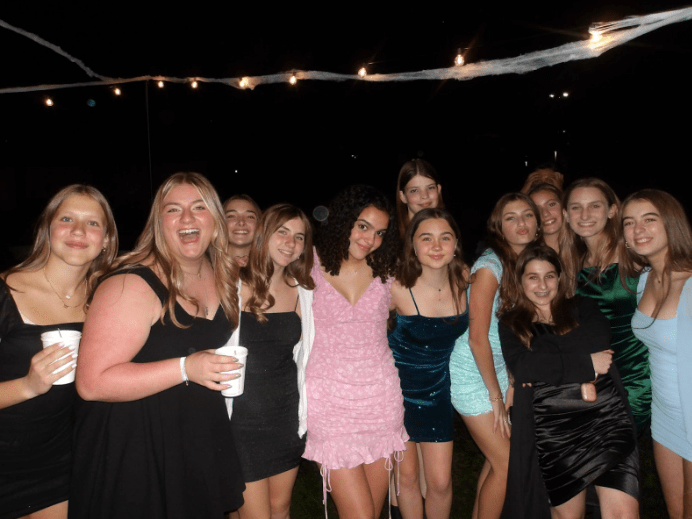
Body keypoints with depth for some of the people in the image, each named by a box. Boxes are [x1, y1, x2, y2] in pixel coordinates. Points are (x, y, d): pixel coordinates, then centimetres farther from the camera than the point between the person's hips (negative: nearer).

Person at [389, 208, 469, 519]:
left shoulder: (464, 279, -13)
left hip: (437, 388, 3)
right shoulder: (398, 288, -24)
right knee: (407, 476, 11)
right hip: (397, 385, -2)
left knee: (440, 481, 6)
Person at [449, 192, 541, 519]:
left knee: (497, 459, 15)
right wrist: (496, 396, -12)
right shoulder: (489, 267, -20)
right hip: (471, 373, -7)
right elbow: (478, 339, -19)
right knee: (506, 463, 0)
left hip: (498, 368, 7)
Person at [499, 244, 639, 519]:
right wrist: (586, 364, -8)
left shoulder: (583, 308, 13)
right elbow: (521, 367, -8)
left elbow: (599, 340, -8)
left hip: (607, 417, 1)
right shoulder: (511, 324, 9)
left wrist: (547, 367, -12)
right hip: (554, 431, 0)